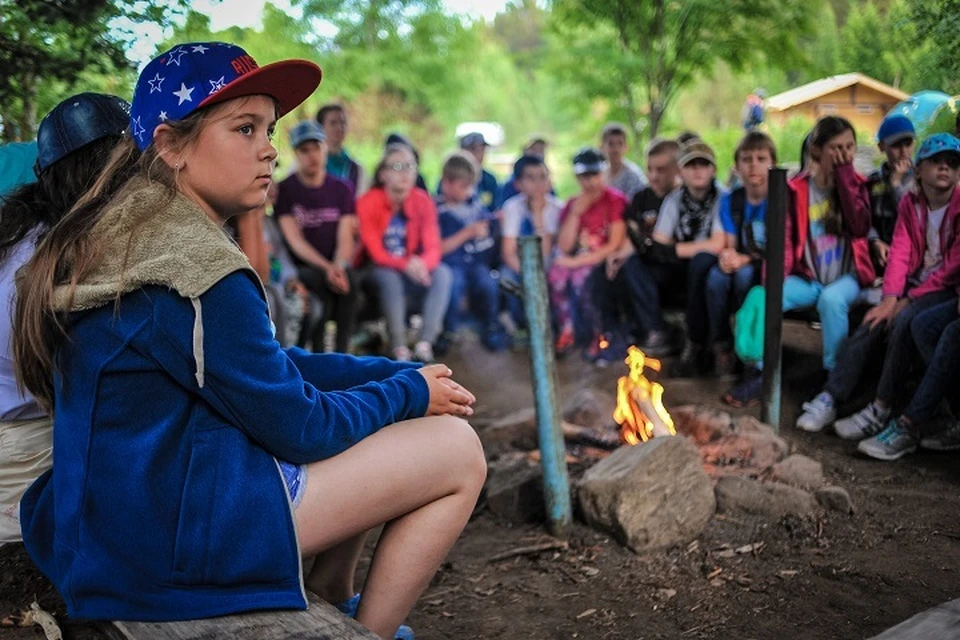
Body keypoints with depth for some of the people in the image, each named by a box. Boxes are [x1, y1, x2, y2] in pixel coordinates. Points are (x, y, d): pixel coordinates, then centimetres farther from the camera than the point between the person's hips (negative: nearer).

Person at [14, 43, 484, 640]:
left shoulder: (128, 239, 10)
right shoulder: (195, 269, -22)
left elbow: (273, 365, 14)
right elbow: (301, 428, -16)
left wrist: (398, 372, 6)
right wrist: (410, 390, 0)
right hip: (170, 536, -10)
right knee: (456, 448, -4)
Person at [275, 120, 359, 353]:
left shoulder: (341, 190, 10)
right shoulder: (284, 190, 2)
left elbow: (345, 239, 0)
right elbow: (294, 240, -8)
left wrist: (339, 266, -22)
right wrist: (326, 268, -23)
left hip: (334, 265, 2)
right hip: (300, 268, -2)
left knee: (348, 279, -31)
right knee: (320, 282, -34)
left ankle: (342, 352, -25)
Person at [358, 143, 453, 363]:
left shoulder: (423, 201, -3)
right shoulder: (368, 202, -12)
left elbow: (433, 248, -10)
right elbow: (375, 252, -17)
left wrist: (421, 264, -35)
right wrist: (405, 264, -35)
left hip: (412, 272, 3)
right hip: (379, 273, -3)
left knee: (443, 273, -24)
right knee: (389, 277, -35)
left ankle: (425, 343, -32)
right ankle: (399, 349, -35)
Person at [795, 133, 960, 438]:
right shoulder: (910, 203, 7)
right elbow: (900, 251, -2)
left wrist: (908, 300, -17)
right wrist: (890, 298, -18)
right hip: (914, 285, 5)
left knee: (904, 321, -32)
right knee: (871, 324, -20)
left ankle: (880, 411, -29)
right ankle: (829, 400, -20)